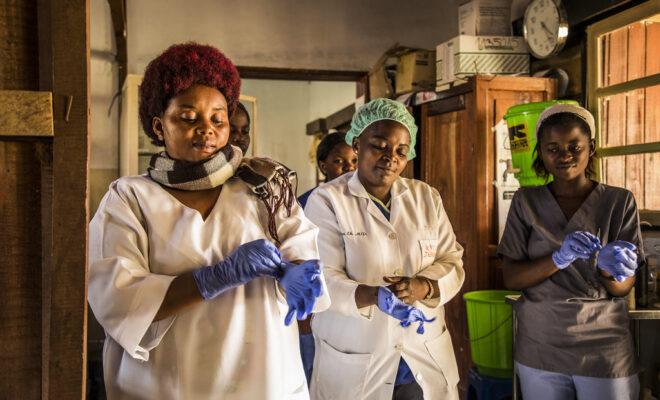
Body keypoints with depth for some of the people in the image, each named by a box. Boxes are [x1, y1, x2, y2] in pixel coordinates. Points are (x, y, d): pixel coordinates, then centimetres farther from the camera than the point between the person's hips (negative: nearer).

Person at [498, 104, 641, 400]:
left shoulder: (620, 201, -4)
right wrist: (559, 258, -23)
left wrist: (611, 268, -26)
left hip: (604, 350, -1)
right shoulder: (526, 201, -2)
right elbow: (510, 278, -7)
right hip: (539, 348, 1)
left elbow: (623, 287, -4)